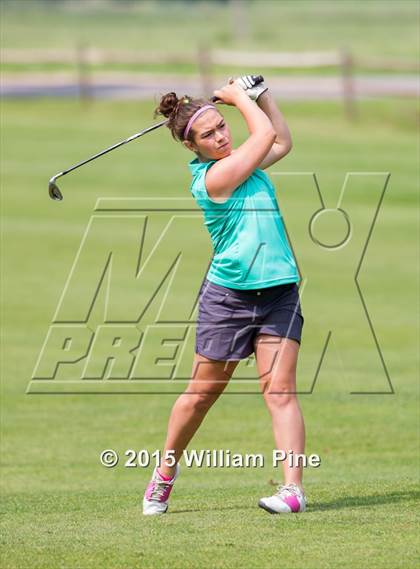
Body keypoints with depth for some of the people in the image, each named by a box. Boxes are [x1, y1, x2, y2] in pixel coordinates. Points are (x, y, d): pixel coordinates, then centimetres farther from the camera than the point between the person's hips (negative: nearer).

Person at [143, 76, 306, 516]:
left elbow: (281, 142, 27)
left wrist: (260, 95, 17)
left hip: (278, 292, 6)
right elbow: (266, 135, -13)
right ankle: (166, 471, 27)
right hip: (227, 296, -5)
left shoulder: (242, 163, 9)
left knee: (280, 390, -9)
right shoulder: (214, 177, -16)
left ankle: (293, 488, -16)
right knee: (201, 394, 7)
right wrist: (239, 96, 1)